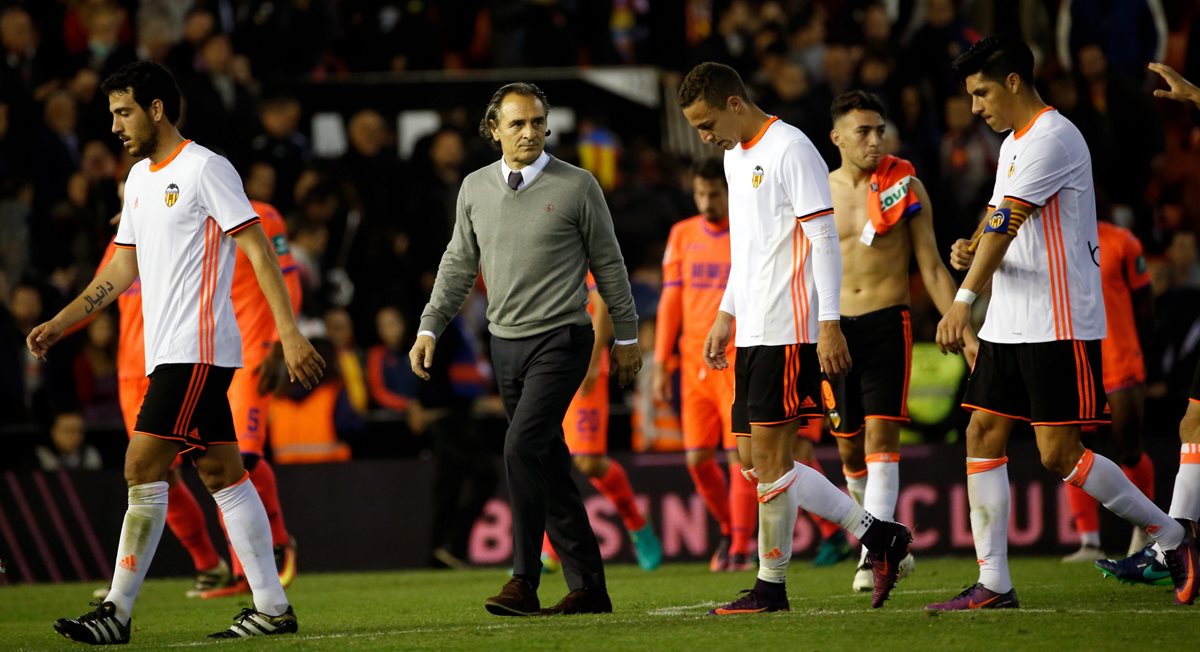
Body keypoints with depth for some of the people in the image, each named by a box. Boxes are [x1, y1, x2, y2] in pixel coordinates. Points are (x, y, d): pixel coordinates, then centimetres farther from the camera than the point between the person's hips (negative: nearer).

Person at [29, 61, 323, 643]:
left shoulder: (205, 169, -8)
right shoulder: (140, 178, 18)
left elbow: (258, 249, -12)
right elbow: (122, 270, 23)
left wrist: (289, 333, -18)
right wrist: (58, 325, 17)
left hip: (196, 349, -9)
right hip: (168, 351, 9)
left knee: (142, 469, -12)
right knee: (221, 474, 7)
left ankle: (117, 611, -11)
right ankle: (272, 607, 8)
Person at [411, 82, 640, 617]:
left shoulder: (577, 187, -4)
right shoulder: (475, 188, 7)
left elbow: (608, 265, 3)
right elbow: (458, 265, 16)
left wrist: (626, 337, 7)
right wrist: (429, 328, 9)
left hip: (560, 338, -5)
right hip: (506, 344, 5)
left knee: (523, 447, -19)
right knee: (548, 463, 7)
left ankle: (524, 581, -16)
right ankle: (587, 585, 13)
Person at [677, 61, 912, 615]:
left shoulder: (790, 149, -11)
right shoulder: (735, 157, 18)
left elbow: (823, 239, -14)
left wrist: (828, 324, -19)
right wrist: (727, 314, 24)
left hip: (789, 330, -10)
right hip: (753, 333, 10)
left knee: (768, 455, -7)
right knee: (756, 460, 7)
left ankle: (771, 586, 0)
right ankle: (877, 536, 11)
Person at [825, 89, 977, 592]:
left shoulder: (904, 184, 1)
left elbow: (931, 267, 4)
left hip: (888, 323, -2)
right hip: (835, 328, 3)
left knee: (881, 434, -14)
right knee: (849, 447, 5)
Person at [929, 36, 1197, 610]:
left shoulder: (1052, 138, -14)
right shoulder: (1013, 144, 18)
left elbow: (1008, 221, -23)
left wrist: (963, 300, -30)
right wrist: (969, 252, -2)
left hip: (1060, 326, -10)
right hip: (1008, 323, 10)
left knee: (1059, 453, -10)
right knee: (983, 435, 2)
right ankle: (993, 584, 4)